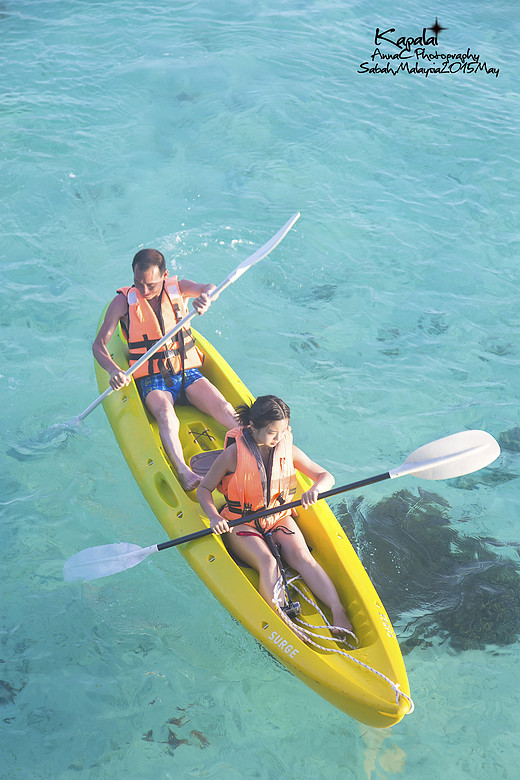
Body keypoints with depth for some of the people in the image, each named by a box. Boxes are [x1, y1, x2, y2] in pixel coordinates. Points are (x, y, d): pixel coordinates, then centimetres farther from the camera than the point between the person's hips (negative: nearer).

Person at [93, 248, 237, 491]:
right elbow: (99, 345, -9)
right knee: (166, 416, -33)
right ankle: (183, 471, -51)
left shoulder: (177, 288, 2)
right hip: (152, 380, -3)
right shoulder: (124, 301, -3)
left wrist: (205, 296, -45)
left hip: (188, 373, 3)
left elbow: (208, 288, -19)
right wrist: (113, 370, -30)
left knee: (223, 408, -22)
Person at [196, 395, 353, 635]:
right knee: (267, 562, -30)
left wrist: (315, 489, -22)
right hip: (240, 523, -3)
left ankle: (339, 613, -35)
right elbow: (204, 488, -4)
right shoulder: (233, 455, -15)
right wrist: (214, 517, -22)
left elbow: (326, 477, 1)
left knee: (302, 556, -24)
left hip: (278, 518, 3)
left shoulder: (289, 451, -5)